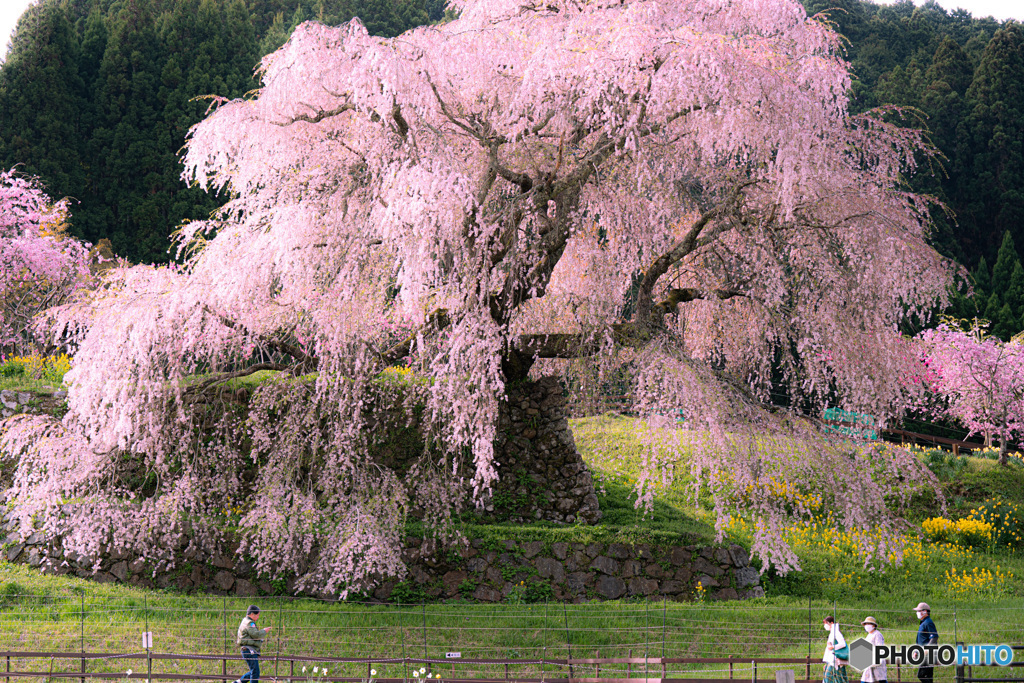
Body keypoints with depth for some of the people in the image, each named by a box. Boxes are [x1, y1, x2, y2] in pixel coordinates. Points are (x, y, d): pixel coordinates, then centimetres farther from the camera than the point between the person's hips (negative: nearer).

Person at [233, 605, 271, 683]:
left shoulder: (245, 621, 22)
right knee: (255, 671, -10)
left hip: (251, 651, 11)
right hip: (249, 650, -11)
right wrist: (264, 631, -7)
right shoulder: (249, 623, -12)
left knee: (253, 671, 16)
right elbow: (256, 635, -21)